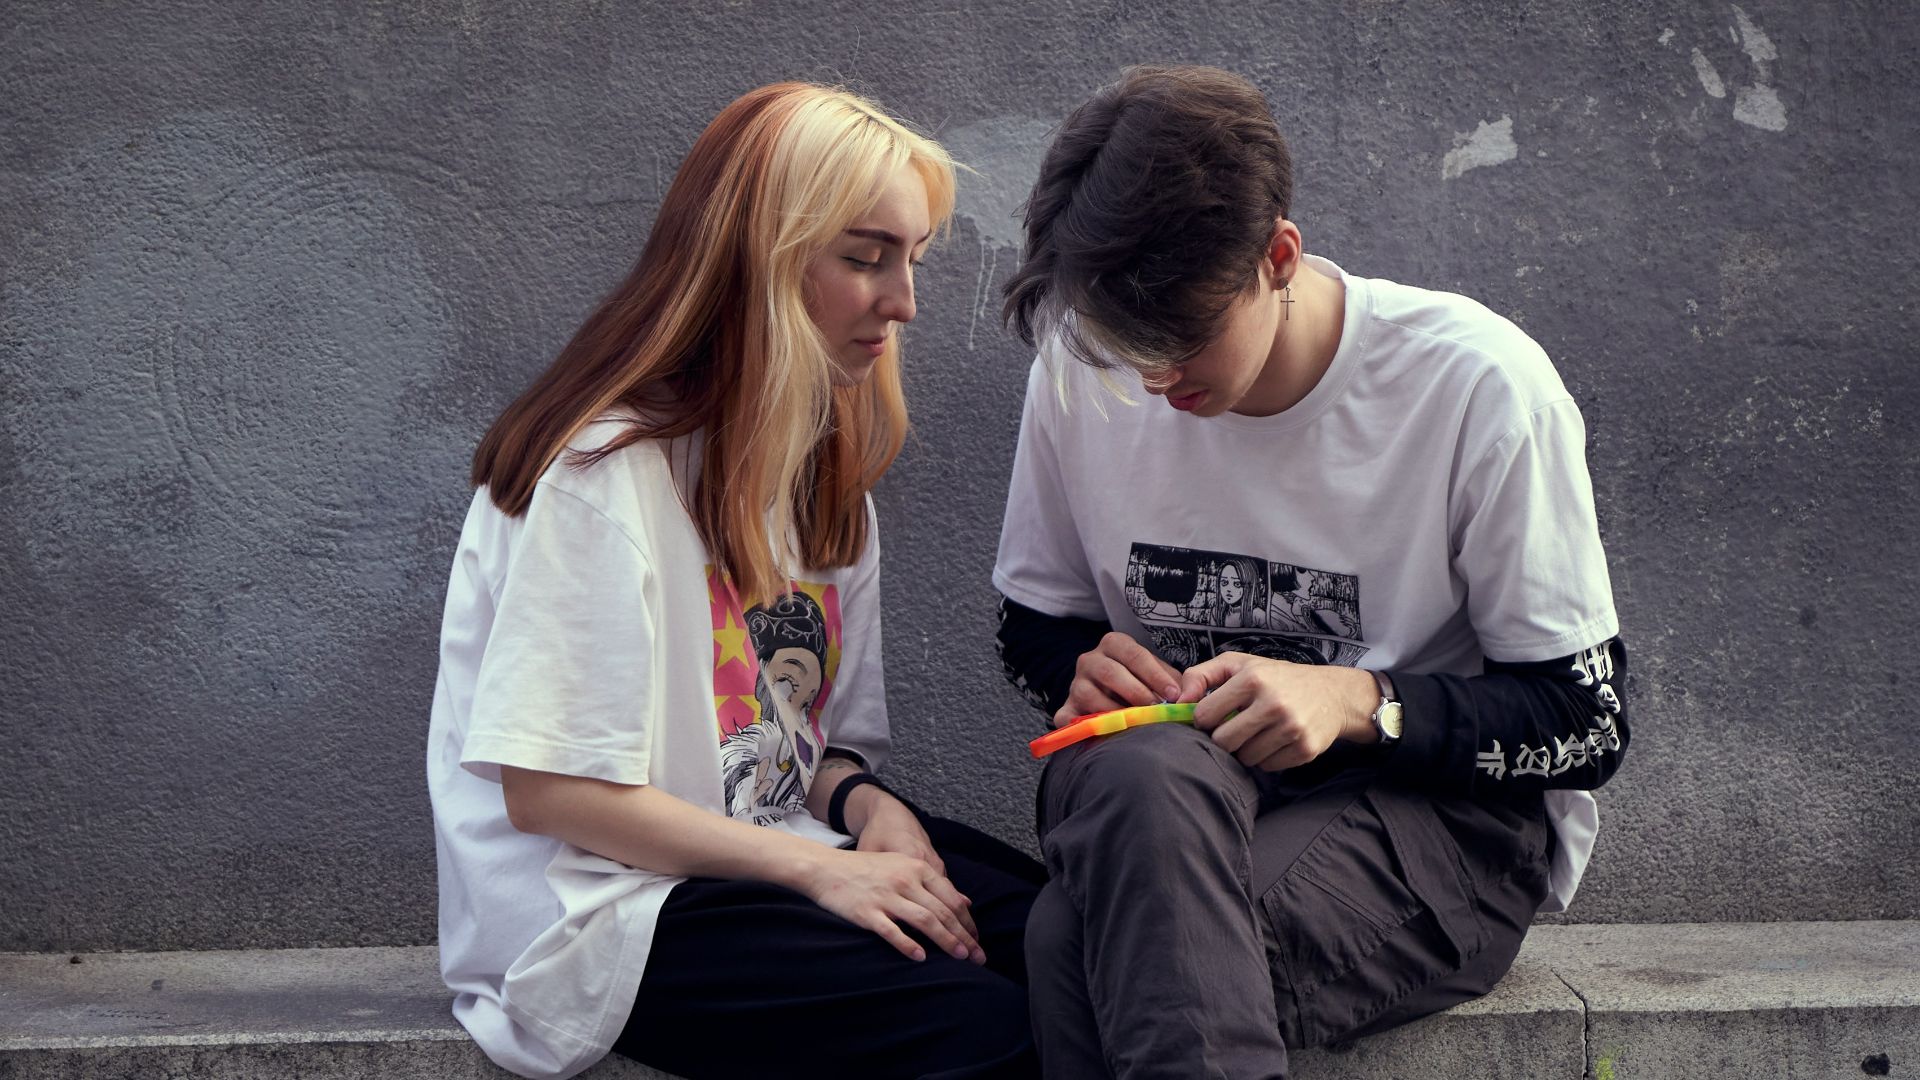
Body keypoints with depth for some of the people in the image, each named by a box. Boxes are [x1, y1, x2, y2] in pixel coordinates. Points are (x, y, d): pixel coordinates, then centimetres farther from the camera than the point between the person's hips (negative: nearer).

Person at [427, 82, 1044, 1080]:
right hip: (603, 910, -8)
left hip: (780, 842, 8)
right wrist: (816, 868, -19)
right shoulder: (605, 471, -17)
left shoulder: (823, 455, 11)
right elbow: (547, 790, -18)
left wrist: (862, 802, -10)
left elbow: (809, 732, 13)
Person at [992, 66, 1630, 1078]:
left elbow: (1588, 721, -8)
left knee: (1086, 943, -34)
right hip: (1149, 802, 4)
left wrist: (1357, 702, -23)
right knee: (1145, 771, -36)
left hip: (1446, 815, -4)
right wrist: (1089, 670, -9)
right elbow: (1032, 630, 15)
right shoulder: (1082, 369, 0)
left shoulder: (1477, 384, -12)